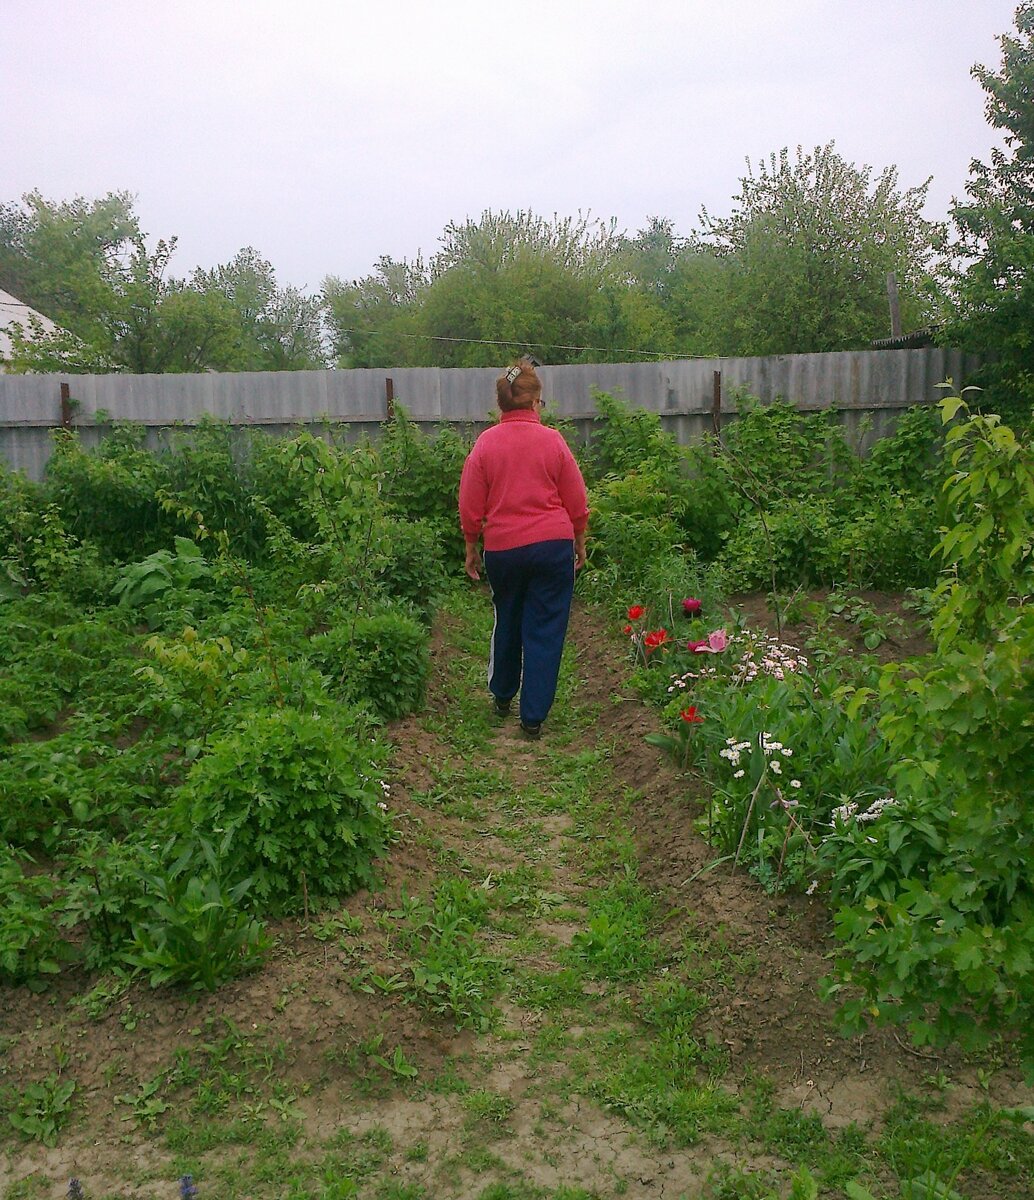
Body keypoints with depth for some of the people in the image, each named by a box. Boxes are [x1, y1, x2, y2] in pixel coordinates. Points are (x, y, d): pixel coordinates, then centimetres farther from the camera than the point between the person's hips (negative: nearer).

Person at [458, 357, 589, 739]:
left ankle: (502, 697, 36)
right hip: (553, 546, -2)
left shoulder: (485, 444, -3)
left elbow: (471, 507, 1)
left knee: (507, 621, 21)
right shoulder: (552, 441, -5)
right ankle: (533, 716, 8)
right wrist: (579, 545, 15)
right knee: (545, 629, 5)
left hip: (502, 548, 2)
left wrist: (471, 550, 13)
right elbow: (576, 504, 1)